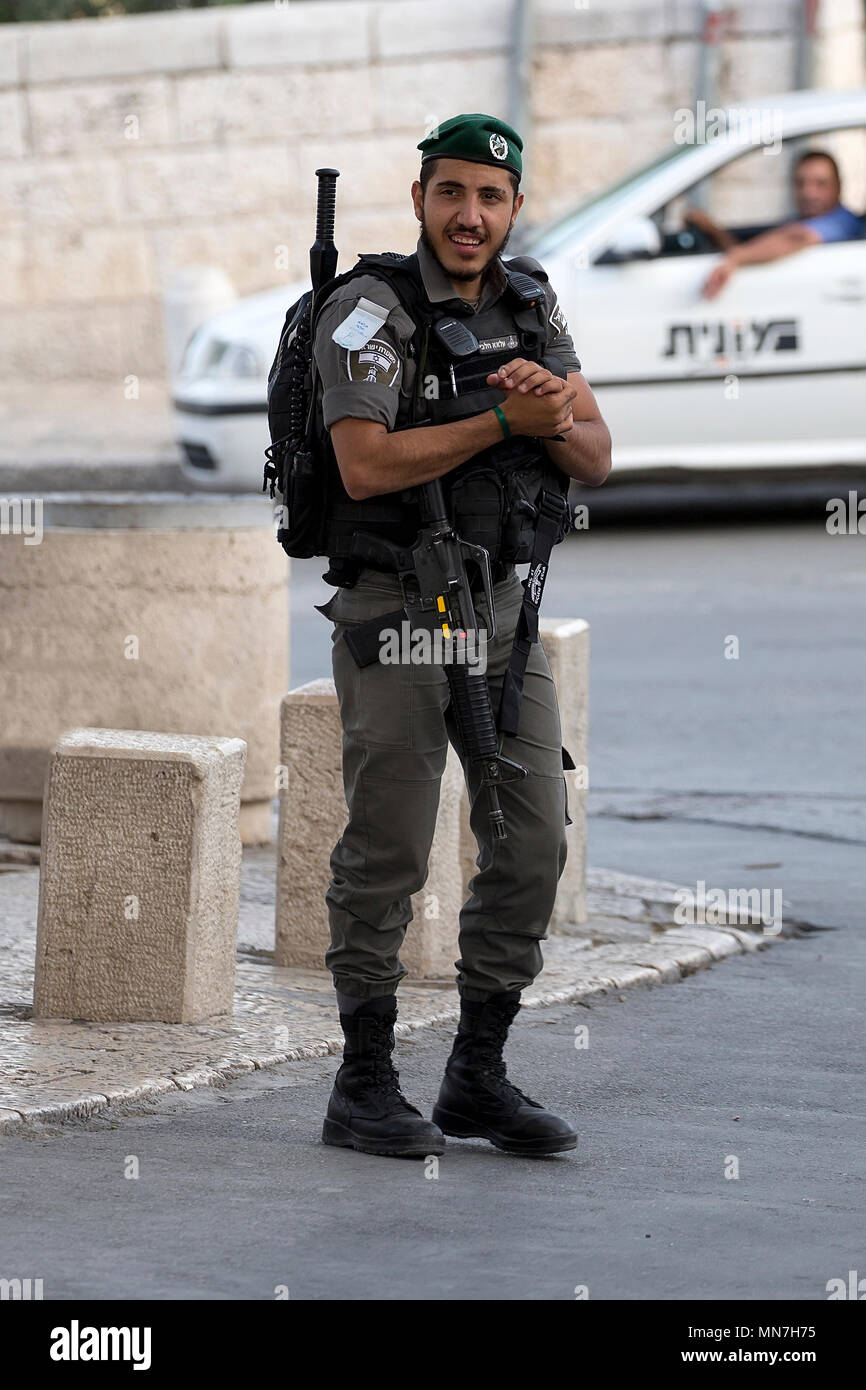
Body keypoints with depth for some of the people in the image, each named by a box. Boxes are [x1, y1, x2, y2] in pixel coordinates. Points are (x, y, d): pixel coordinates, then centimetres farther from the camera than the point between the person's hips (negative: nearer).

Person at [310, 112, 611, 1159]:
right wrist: (506, 419, -22)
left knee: (533, 840, 4)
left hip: (503, 604, 6)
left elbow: (595, 459, 6)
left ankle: (479, 1077, 15)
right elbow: (366, 466, -22)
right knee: (387, 848, -4)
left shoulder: (531, 309, 9)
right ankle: (365, 1089, 5)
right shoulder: (369, 312, -11)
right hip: (394, 609, -6)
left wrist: (561, 417, -17)